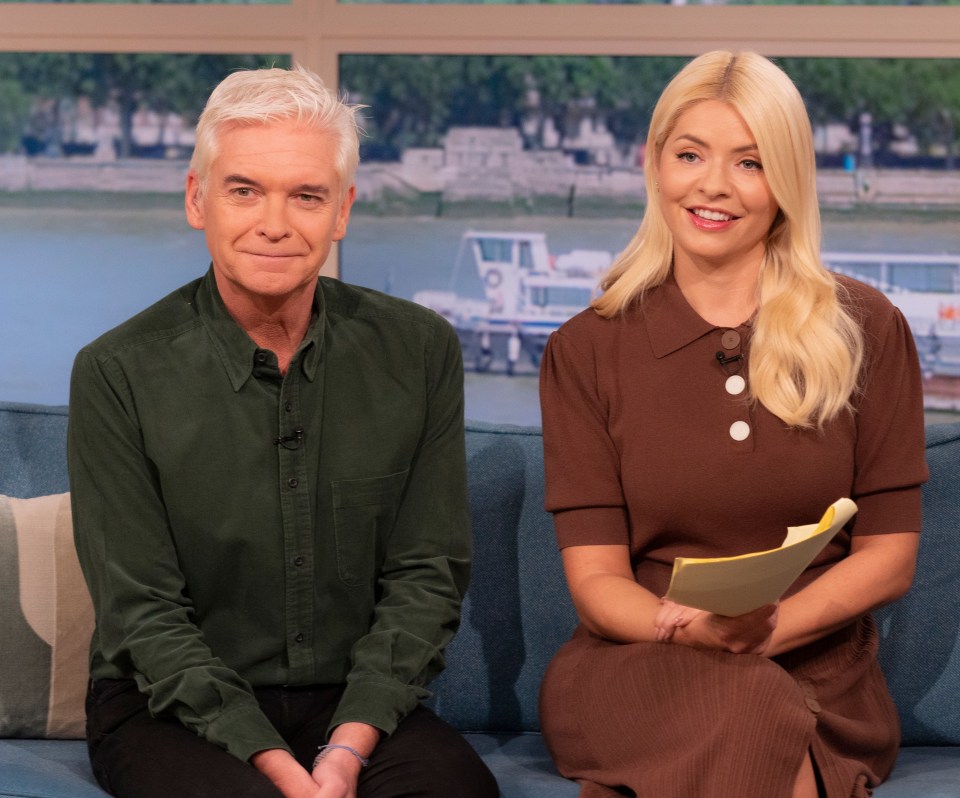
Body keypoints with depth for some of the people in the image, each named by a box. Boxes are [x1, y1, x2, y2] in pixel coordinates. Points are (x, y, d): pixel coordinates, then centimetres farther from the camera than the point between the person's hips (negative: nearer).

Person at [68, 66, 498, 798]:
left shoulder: (419, 351, 1)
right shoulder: (117, 374, -7)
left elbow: (426, 575, 1)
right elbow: (144, 614, -8)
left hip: (357, 705, 2)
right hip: (171, 709, -2)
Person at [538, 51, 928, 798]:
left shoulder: (866, 331, 6)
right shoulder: (587, 351, 7)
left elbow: (890, 556, 4)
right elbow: (596, 577, 1)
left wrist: (765, 627, -13)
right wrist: (687, 628, -21)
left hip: (816, 673, 1)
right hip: (633, 672, 0)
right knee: (744, 710, -35)